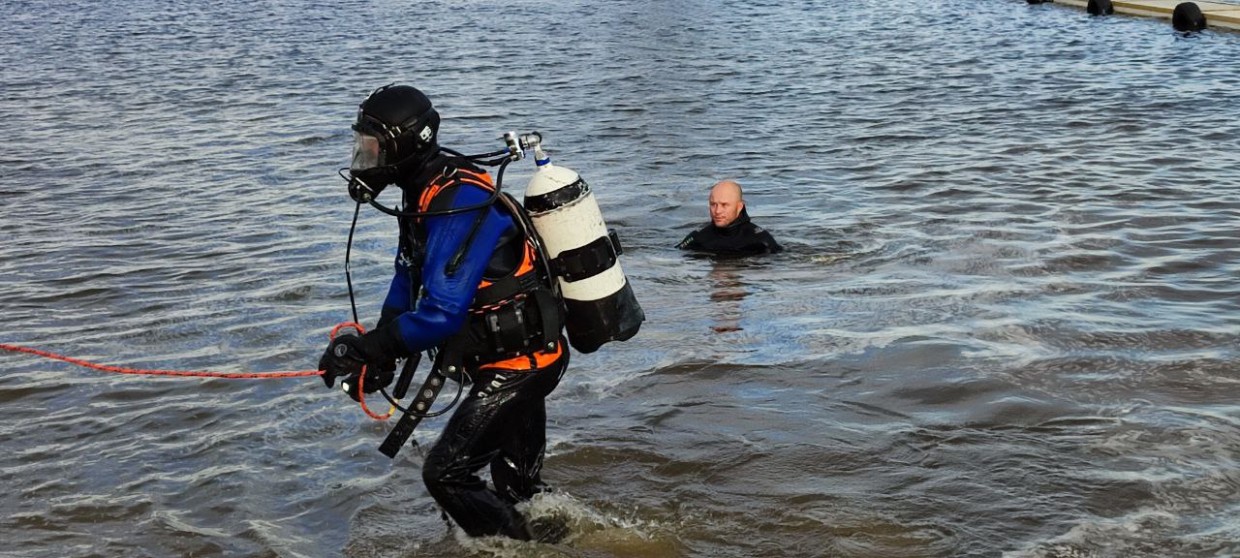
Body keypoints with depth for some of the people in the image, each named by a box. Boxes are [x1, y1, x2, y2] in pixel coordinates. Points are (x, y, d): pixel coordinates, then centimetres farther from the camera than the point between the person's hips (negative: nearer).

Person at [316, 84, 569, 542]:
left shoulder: (458, 205, -26)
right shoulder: (425, 192, 6)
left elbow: (442, 313, -31)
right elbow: (408, 276, 13)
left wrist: (367, 347, -22)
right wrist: (379, 355, 2)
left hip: (518, 362, -10)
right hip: (522, 356, 10)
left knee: (446, 474, -7)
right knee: (518, 487, 19)